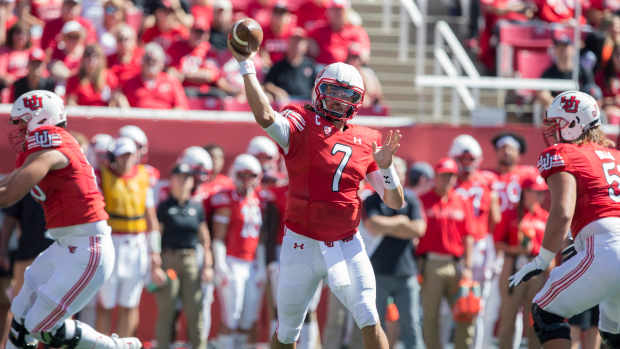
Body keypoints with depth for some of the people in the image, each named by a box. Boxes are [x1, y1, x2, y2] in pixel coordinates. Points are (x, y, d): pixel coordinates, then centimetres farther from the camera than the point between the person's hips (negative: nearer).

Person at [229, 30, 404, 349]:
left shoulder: (365, 142, 7)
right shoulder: (301, 125, -4)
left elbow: (395, 202, 8)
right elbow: (265, 116, -27)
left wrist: (385, 166, -11)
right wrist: (246, 66, -27)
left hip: (347, 247, 2)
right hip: (303, 245, -2)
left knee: (369, 323, -13)